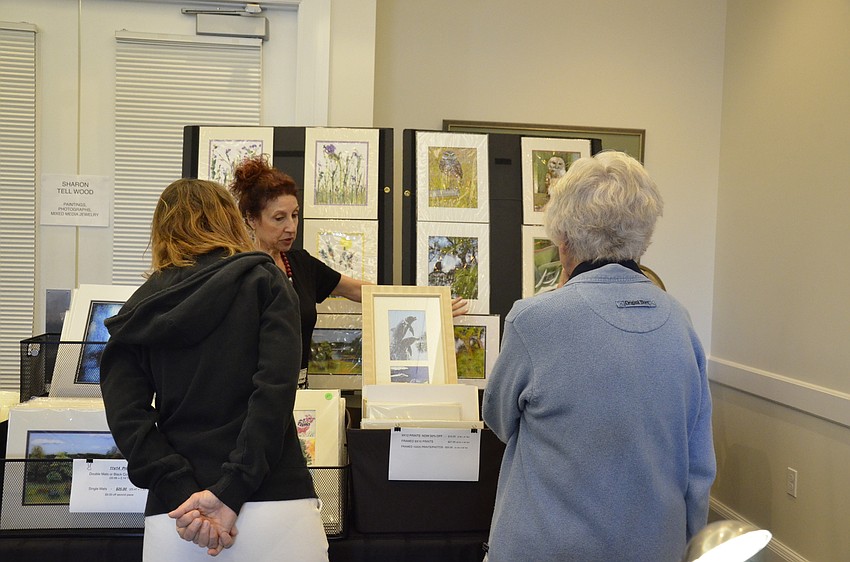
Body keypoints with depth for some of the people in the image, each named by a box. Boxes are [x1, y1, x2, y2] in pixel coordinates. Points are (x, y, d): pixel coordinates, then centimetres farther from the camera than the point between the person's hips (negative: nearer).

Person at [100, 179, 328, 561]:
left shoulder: (138, 310, 11)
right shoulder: (263, 280, 3)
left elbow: (127, 416, -2)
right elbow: (275, 388, -12)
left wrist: (182, 495, -9)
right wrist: (230, 491, -14)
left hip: (170, 515, 3)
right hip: (275, 503, -2)